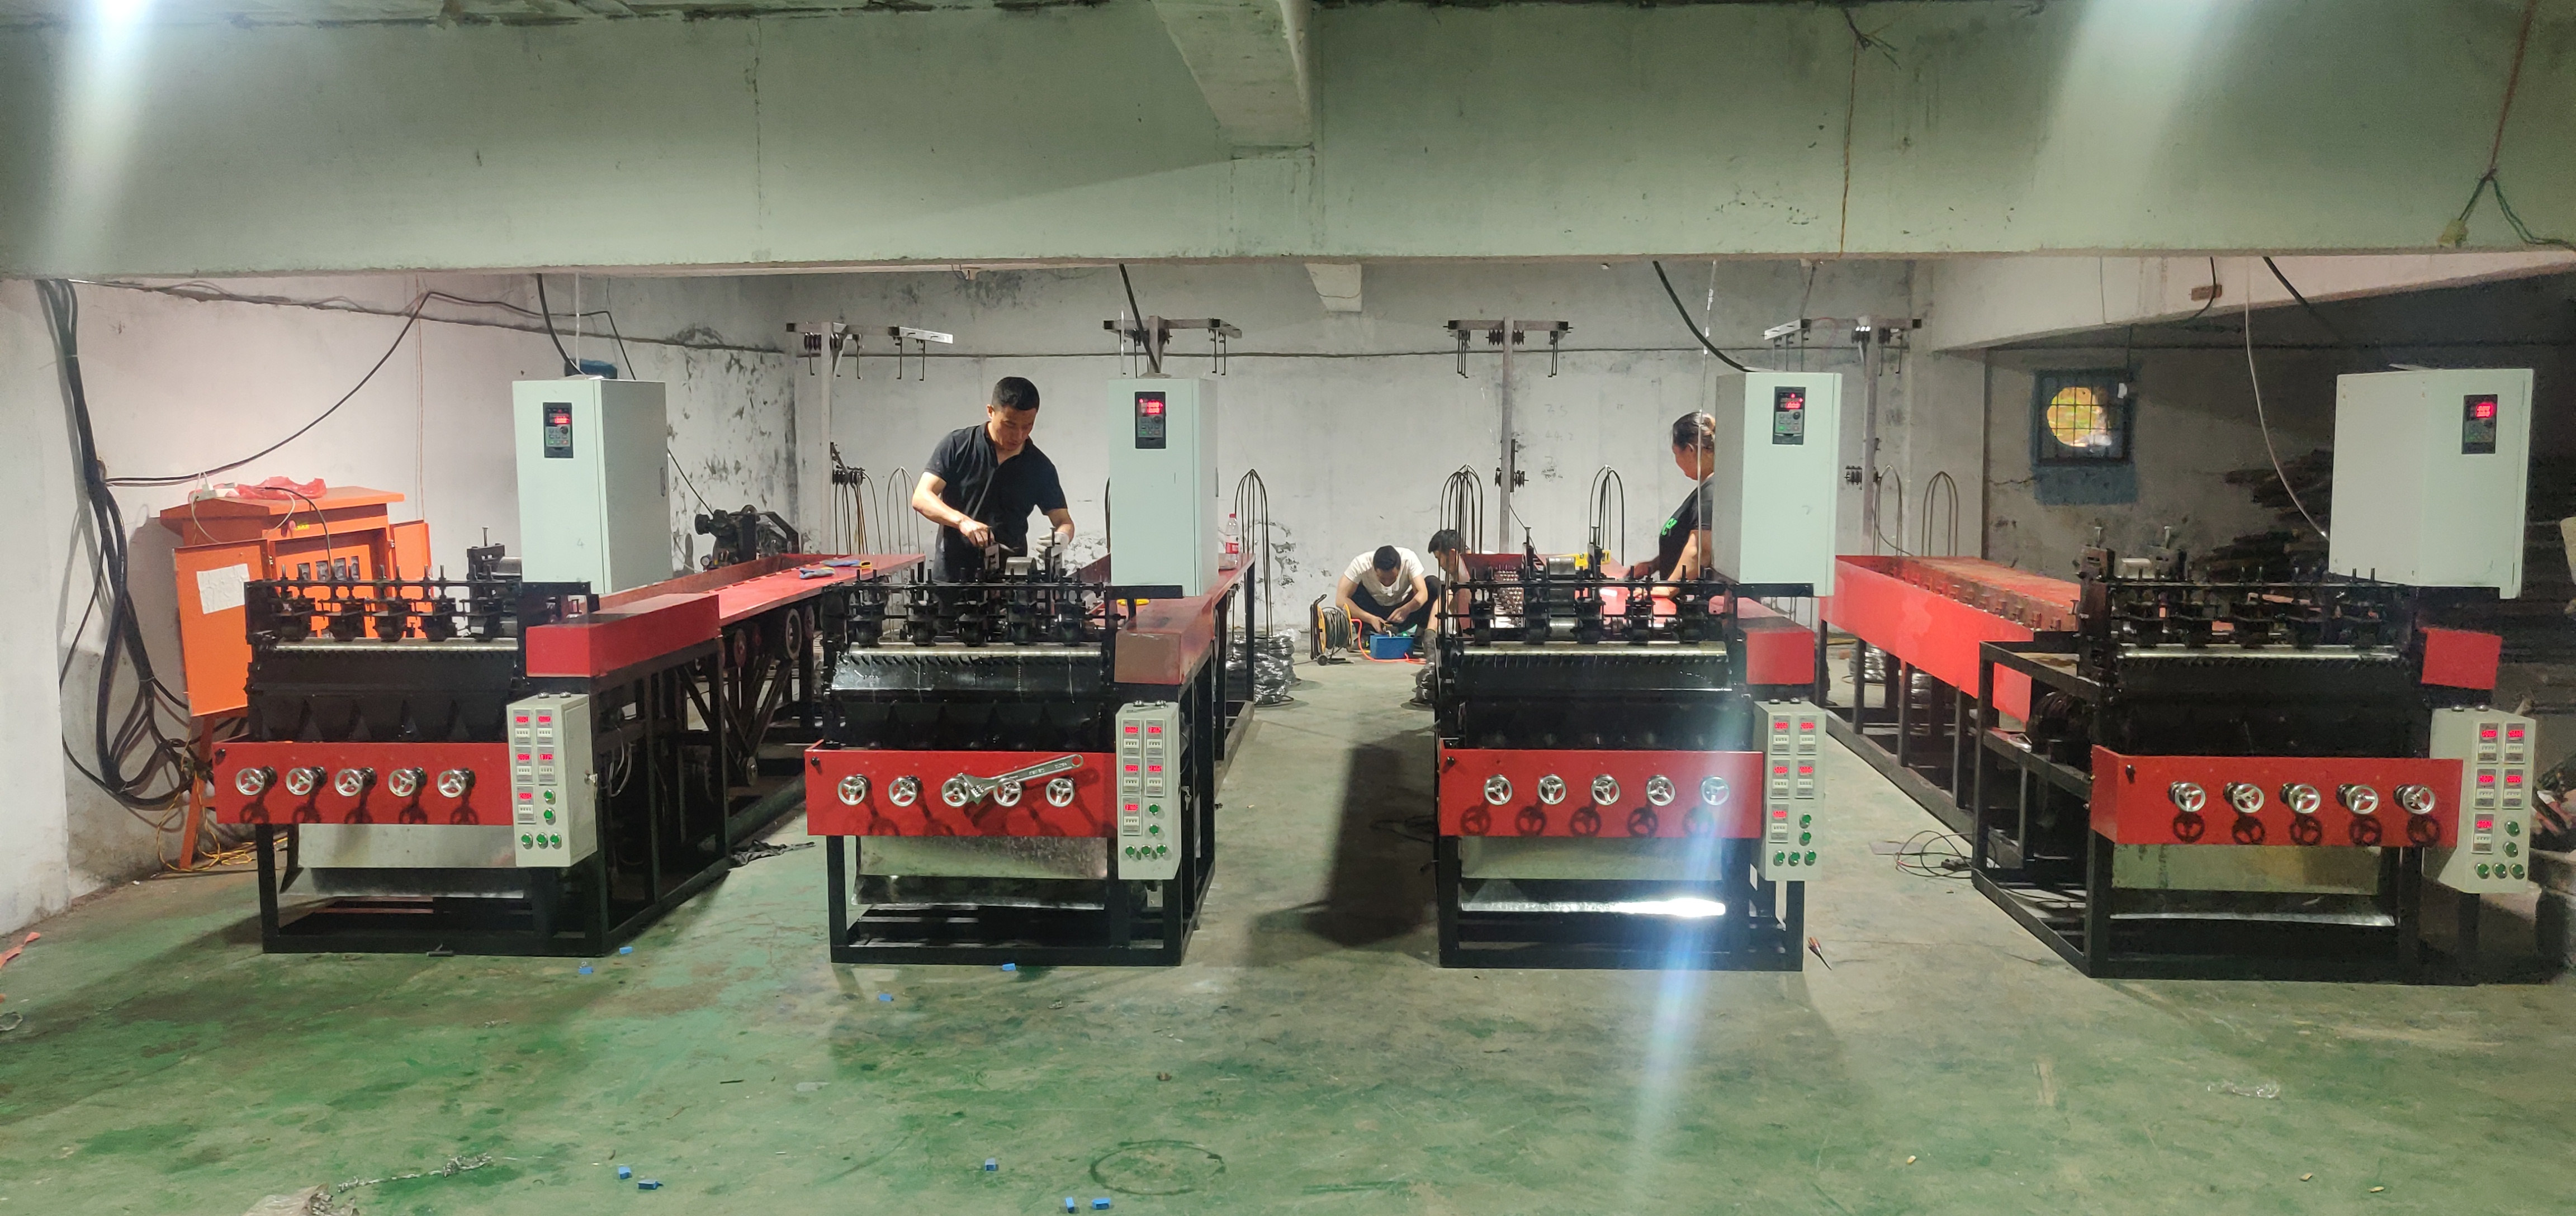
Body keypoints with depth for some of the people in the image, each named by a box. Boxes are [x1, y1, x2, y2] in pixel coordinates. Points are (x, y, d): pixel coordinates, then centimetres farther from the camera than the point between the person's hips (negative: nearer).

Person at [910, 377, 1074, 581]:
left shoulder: (1040, 468, 4)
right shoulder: (958, 445, -2)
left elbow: (1064, 521, 8)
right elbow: (921, 498, -8)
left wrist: (1060, 537, -18)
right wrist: (962, 521, -27)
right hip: (952, 576, -1)